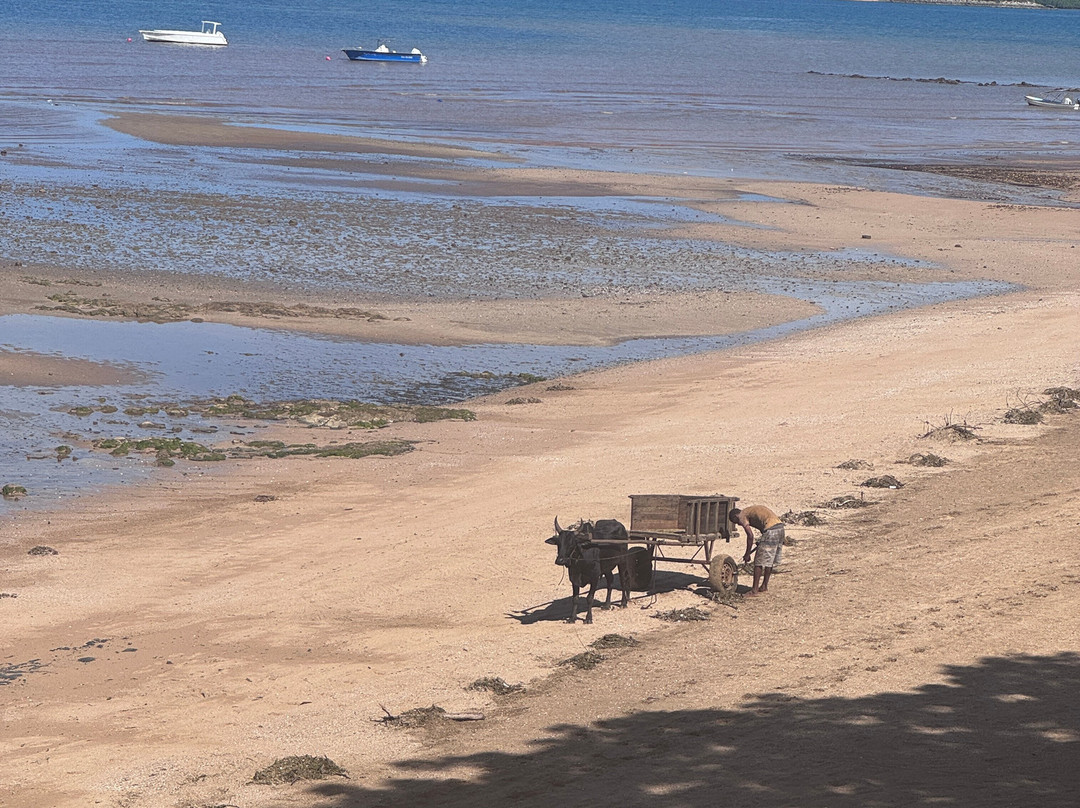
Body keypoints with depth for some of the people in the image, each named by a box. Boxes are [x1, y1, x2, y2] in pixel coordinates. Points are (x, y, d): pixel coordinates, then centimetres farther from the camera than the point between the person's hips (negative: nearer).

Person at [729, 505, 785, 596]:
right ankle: (764, 586, 27)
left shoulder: (742, 516, 3)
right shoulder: (750, 511, 29)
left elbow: (750, 535, -5)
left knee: (759, 561, -2)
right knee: (770, 560, 19)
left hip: (771, 530, -9)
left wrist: (747, 554, 2)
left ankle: (755, 590, -2)